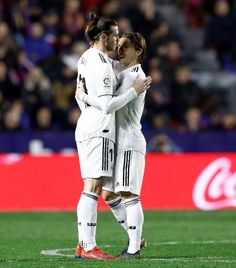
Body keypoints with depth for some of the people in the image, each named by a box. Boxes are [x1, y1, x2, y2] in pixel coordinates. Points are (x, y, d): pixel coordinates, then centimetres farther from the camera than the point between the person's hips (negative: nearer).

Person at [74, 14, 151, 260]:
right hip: (98, 131, -10)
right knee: (93, 187, -12)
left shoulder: (86, 58, 14)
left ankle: (82, 245, 8)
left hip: (85, 127, 10)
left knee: (91, 188, 9)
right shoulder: (101, 64, -15)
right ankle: (89, 247, -15)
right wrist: (134, 91, -11)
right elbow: (107, 105, -18)